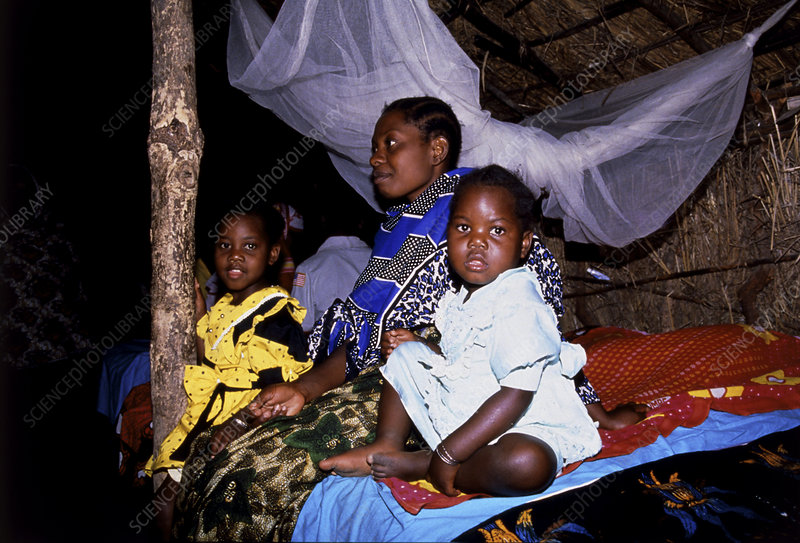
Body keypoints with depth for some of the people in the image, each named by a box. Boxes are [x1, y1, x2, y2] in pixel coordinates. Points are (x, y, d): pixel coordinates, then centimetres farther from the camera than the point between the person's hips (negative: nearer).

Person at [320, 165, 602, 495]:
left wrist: (448, 454, -29)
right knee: (406, 354, 10)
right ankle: (387, 445, 3)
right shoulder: (461, 298, 5)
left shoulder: (518, 303, -24)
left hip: (523, 427, -8)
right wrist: (420, 344, 4)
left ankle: (422, 465, -20)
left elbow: (516, 396, -30)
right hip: (462, 415, 8)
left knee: (527, 463, -41)